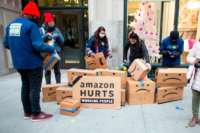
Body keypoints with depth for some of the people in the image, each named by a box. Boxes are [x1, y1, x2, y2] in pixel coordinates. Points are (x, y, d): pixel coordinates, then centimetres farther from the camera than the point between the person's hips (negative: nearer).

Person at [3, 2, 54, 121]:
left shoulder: (11, 25, 10)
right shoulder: (32, 25, -15)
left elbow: (6, 44, 13)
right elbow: (38, 45, -24)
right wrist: (52, 49, -10)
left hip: (19, 63, 8)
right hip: (33, 63, -8)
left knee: (25, 87, 17)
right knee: (35, 88, 2)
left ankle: (27, 112, 27)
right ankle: (36, 114, 12)